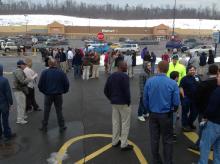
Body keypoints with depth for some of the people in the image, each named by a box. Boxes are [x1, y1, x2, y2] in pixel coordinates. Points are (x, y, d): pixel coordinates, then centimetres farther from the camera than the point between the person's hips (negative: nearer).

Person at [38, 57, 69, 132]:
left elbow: (40, 85, -7)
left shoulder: (45, 72, -11)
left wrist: (44, 91, 11)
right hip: (58, 95, 0)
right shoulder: (61, 72, -10)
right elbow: (66, 83, -7)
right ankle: (62, 127, 18)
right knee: (59, 111, 12)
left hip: (48, 95, 0)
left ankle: (44, 127, 25)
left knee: (46, 111, 14)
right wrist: (64, 91, 11)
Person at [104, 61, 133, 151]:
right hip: (123, 103, -7)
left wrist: (111, 98, 15)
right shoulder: (124, 76, -15)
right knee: (125, 123, 3)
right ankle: (124, 144, 7)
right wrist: (128, 101, -8)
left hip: (114, 103, 7)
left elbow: (106, 90, 9)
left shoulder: (111, 76, 8)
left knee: (115, 122, 16)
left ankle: (115, 141, 26)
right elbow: (126, 91, -20)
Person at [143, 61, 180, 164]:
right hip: (166, 115, -1)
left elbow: (145, 99, -5)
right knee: (167, 140, 14)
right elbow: (176, 102, -11)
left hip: (153, 114, 2)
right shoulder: (173, 83, -15)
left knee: (154, 139, 16)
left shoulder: (149, 81, -11)